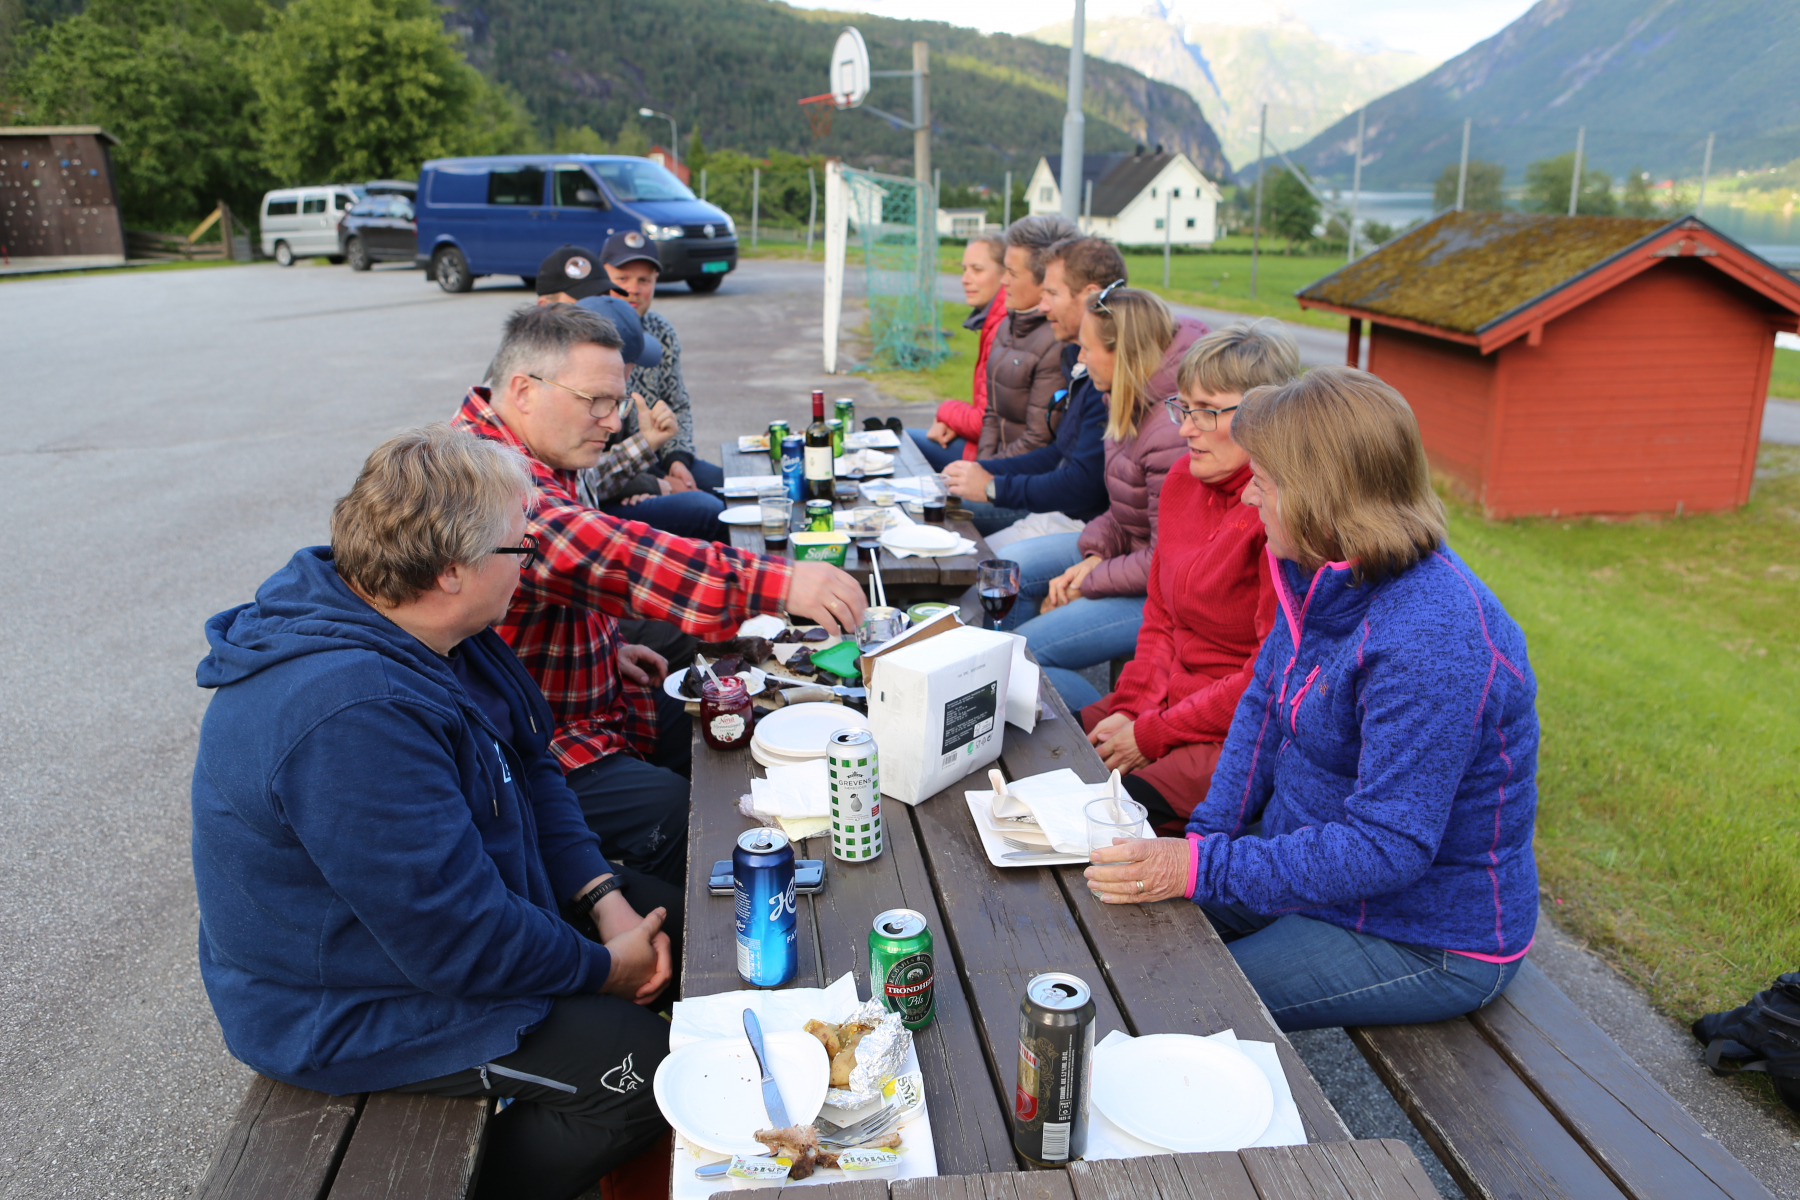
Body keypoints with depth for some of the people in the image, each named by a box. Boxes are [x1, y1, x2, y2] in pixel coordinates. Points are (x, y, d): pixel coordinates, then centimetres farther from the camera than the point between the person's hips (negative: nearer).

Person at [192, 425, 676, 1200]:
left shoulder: (414, 627, -5)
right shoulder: (346, 713, -36)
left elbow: (530, 765, 6)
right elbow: (457, 942, -32)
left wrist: (604, 894, -5)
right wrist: (602, 969, -15)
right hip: (348, 1007, -10)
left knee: (671, 922, 10)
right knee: (640, 1066, -16)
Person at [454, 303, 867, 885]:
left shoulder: (536, 462, 10)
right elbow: (607, 555, -40)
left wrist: (607, 647, 10)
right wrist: (779, 582, -44)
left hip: (590, 699, 11)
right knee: (678, 814, -25)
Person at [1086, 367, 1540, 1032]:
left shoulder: (1432, 642, -33)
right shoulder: (1328, 577, -4)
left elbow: (1387, 847, -31)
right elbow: (1264, 702, 6)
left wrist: (1204, 870, -31)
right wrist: (1208, 834, -5)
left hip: (1431, 944, -8)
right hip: (1317, 863, 8)